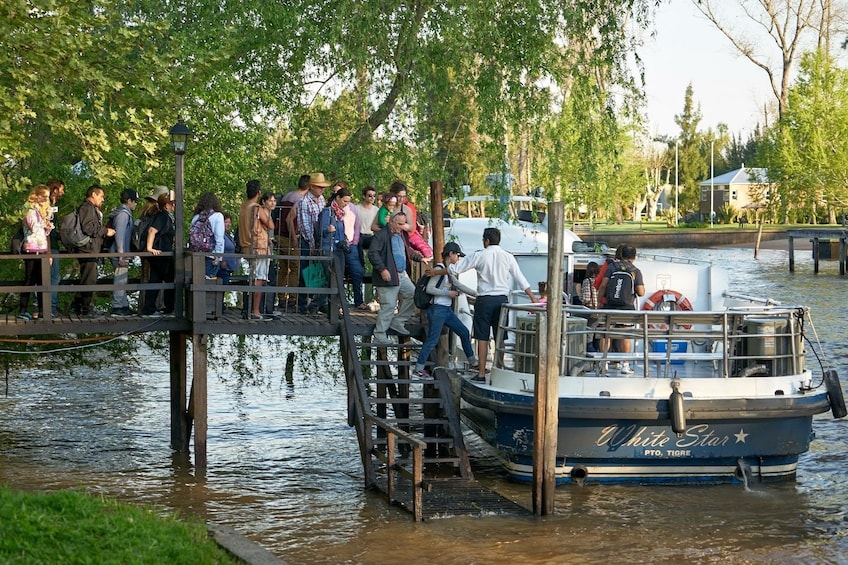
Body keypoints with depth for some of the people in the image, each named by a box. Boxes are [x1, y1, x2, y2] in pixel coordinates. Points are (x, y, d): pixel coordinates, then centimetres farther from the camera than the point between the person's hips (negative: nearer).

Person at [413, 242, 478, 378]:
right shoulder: (439, 269, -13)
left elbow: (459, 286, 21)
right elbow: (429, 288, -19)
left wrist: (476, 294, 19)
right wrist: (448, 293, -16)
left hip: (447, 310, 9)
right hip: (437, 309, -9)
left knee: (464, 333, 12)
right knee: (432, 339, -8)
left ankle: (472, 362, 23)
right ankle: (419, 368, -2)